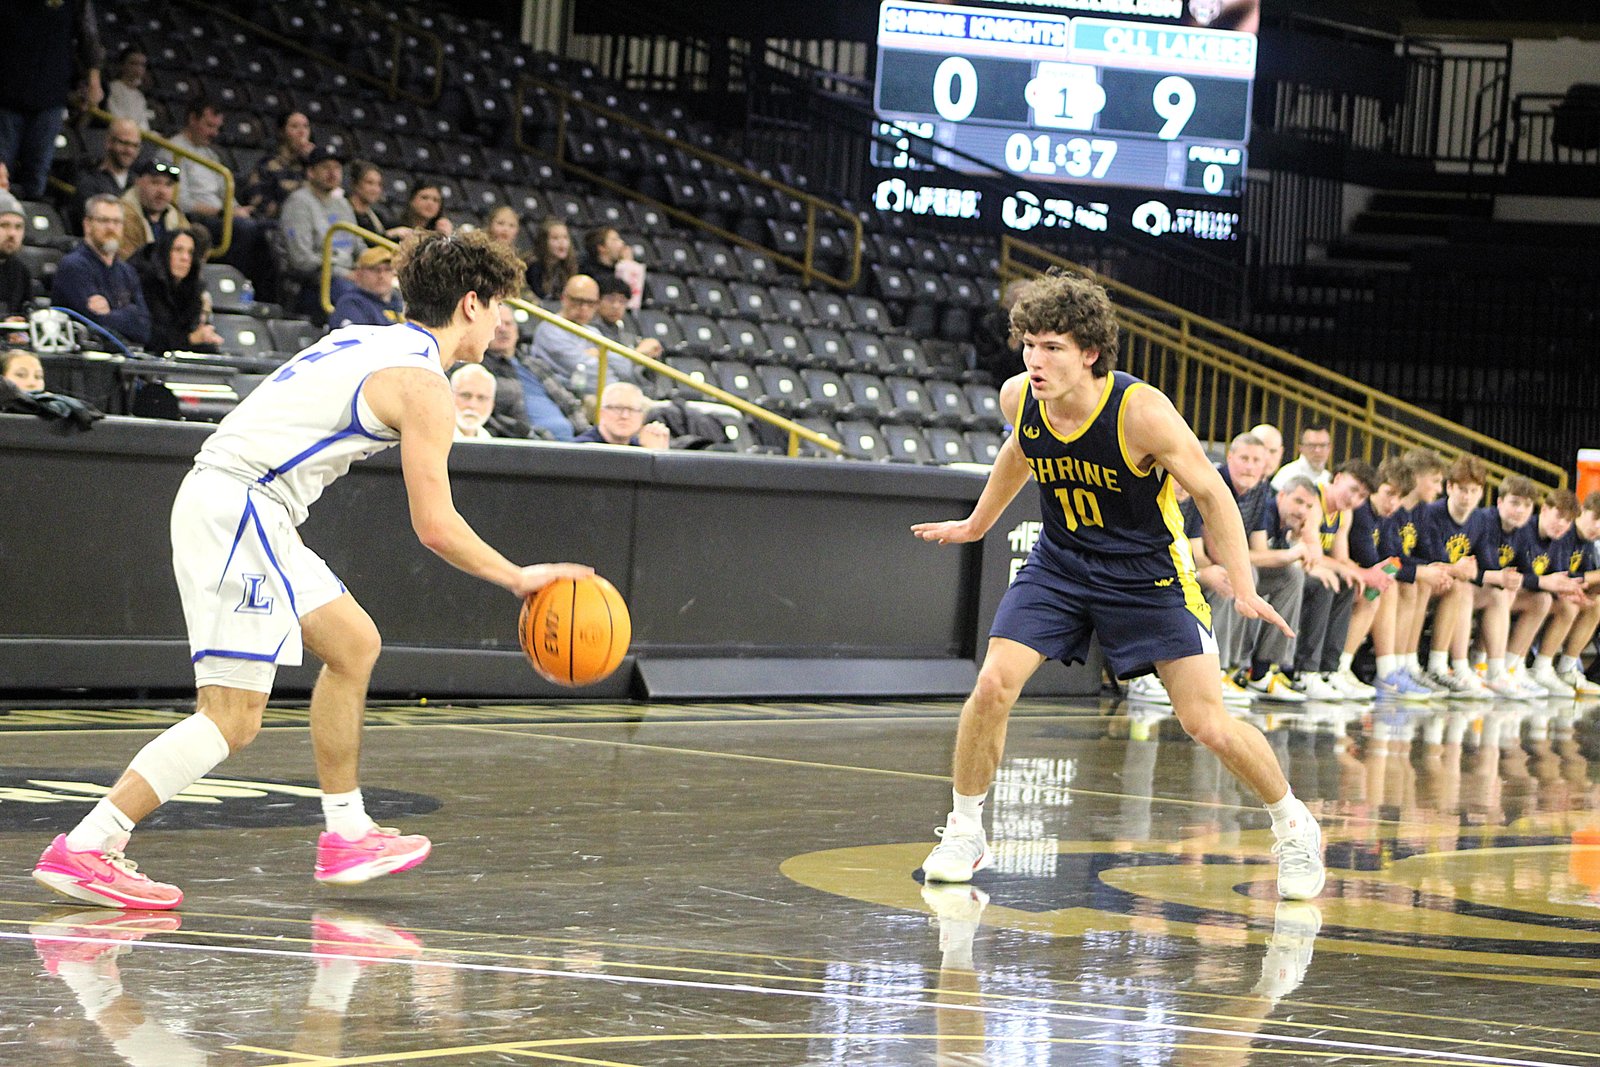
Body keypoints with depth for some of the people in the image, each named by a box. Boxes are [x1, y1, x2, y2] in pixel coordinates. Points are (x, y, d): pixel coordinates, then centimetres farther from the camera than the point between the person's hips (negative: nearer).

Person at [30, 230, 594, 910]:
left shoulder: (363, 341, 19)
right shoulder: (424, 386, -8)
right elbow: (435, 527, -12)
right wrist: (519, 579, 0)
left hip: (230, 506, 10)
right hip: (239, 511, -10)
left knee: (354, 644, 20)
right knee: (233, 716, -12)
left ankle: (346, 836, 24)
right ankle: (83, 851, -16)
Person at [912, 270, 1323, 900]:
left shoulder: (1141, 412, -27)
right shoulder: (1018, 398, -13)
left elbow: (1210, 492, -15)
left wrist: (1242, 588, -22)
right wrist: (976, 524, 25)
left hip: (1148, 570, -4)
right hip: (1060, 561, 4)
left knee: (1207, 724, -7)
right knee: (992, 686, -14)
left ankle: (1293, 826, 18)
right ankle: (964, 832, 6)